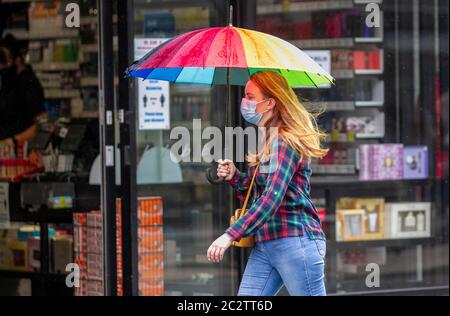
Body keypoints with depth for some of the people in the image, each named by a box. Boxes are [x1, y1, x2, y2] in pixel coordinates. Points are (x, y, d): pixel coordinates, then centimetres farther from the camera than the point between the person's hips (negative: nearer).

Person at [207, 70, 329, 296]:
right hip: (263, 245, 9)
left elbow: (272, 198, -22)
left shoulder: (286, 142, -11)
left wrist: (231, 235, -27)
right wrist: (234, 176, 3)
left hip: (295, 241, -9)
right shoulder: (263, 143, 17)